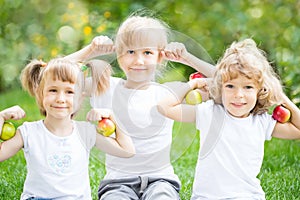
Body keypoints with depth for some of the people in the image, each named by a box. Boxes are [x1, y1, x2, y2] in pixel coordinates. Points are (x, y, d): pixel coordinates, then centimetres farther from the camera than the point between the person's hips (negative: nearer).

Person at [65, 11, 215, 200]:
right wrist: (91, 50, -7)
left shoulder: (169, 93, 2)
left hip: (160, 178, 0)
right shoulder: (107, 88, 3)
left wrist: (187, 58, -6)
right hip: (118, 179, 0)